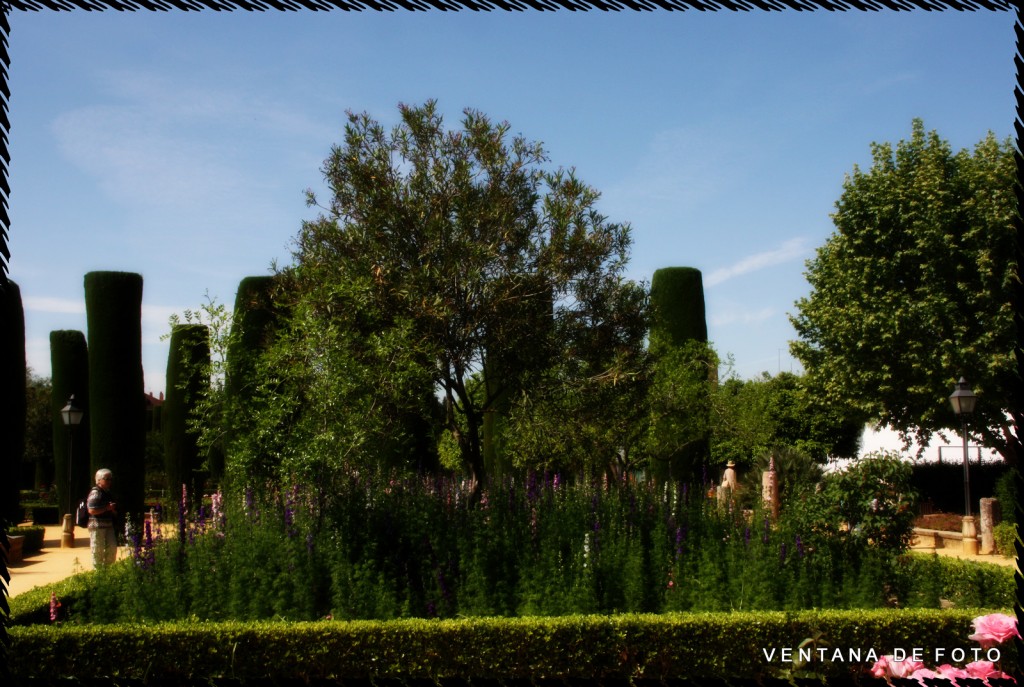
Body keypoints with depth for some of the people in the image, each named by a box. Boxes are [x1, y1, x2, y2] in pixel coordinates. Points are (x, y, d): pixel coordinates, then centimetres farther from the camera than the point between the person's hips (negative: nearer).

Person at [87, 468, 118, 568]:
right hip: (97, 526, -9)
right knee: (98, 550, -2)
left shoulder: (108, 493, 17)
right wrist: (107, 508, -17)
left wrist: (113, 509, 7)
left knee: (112, 547, 9)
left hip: (108, 525, 9)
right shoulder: (95, 493, -11)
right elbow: (92, 510, -21)